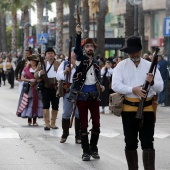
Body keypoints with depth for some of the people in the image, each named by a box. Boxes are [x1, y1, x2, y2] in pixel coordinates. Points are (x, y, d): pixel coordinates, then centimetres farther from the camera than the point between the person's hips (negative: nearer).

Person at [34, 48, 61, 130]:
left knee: (55, 106, 5)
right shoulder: (41, 64, 8)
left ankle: (53, 123, 16)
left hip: (55, 87, 1)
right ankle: (47, 123, -5)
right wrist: (39, 73, -16)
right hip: (45, 87, -1)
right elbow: (35, 75, 7)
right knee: (46, 105, -7)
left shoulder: (58, 64, 9)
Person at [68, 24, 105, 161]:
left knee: (96, 123, 3)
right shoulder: (81, 59, 0)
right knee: (83, 124, 1)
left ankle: (93, 148, 16)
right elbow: (77, 49, -20)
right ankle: (86, 151, 6)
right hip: (82, 96, -4)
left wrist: (101, 86, 3)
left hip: (94, 96, 4)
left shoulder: (96, 62, 13)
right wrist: (79, 34, -34)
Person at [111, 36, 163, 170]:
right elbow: (115, 85, -9)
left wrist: (152, 82, -18)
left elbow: (160, 87, 4)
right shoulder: (121, 66, 3)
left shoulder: (150, 66, 7)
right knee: (130, 143, 7)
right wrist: (133, 90, -21)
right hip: (129, 108, 0)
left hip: (147, 108, 0)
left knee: (148, 142, -5)